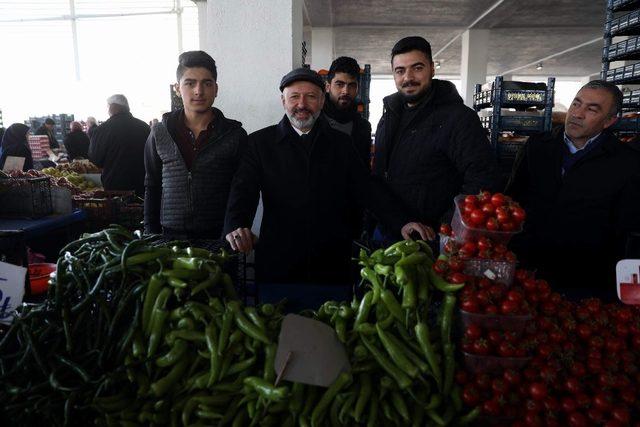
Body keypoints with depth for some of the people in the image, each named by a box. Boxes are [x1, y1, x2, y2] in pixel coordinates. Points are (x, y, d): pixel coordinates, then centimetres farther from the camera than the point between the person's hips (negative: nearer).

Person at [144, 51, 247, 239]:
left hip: (219, 238, -1)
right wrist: (151, 236, 7)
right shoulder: (160, 133, 5)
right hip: (170, 237, 2)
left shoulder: (235, 135, -1)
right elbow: (152, 188, 11)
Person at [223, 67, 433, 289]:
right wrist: (235, 226, -28)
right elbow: (244, 190, -7)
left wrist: (402, 223, -11)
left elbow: (368, 187, 3)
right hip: (277, 262, -1)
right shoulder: (260, 142, 3)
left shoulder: (341, 143, 9)